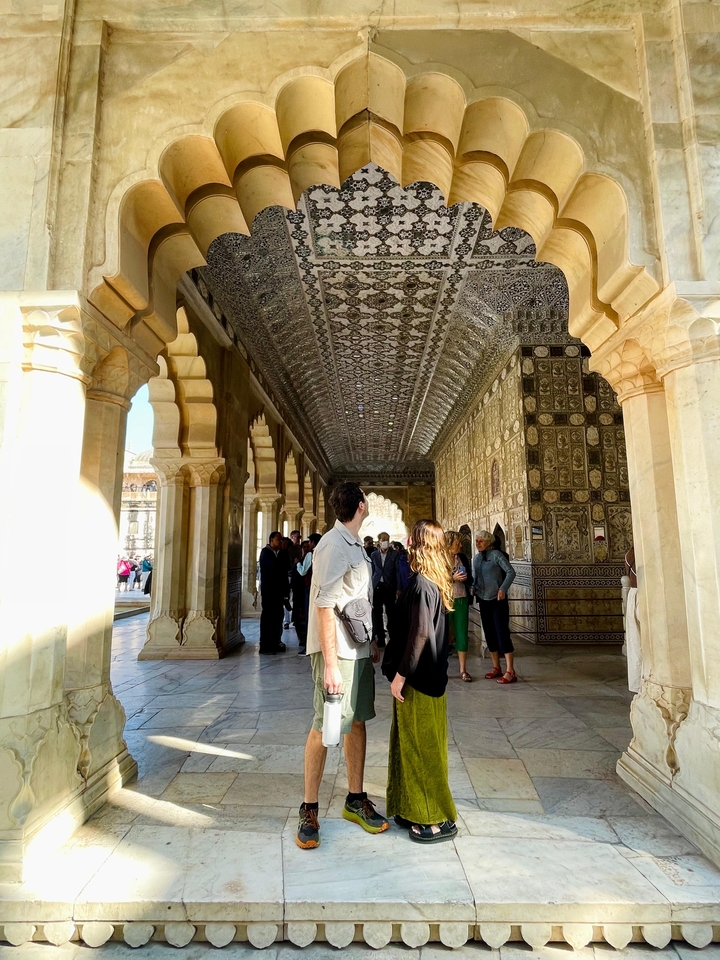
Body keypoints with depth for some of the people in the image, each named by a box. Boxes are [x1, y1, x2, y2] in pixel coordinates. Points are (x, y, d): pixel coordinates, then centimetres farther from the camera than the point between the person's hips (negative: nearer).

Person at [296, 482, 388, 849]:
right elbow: (325, 607, -21)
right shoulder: (333, 545, -18)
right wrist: (330, 665, -21)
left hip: (359, 650, 9)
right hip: (337, 651, -8)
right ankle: (309, 810, 18)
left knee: (357, 721, 15)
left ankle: (355, 799, 30)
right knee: (325, 728, 2)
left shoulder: (356, 545, 11)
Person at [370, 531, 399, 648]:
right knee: (377, 613, 5)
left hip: (389, 587, -2)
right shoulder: (374, 554, 7)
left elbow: (397, 571, -3)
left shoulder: (394, 554, 0)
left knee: (390, 613, 3)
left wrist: (398, 589, -9)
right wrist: (370, 586, 1)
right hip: (377, 586, 2)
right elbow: (372, 571, 8)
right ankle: (380, 638, 15)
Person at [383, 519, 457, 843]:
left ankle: (439, 819, 20)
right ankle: (416, 810, 33)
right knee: (414, 744, 19)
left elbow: (419, 634, -25)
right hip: (429, 675, 9)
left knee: (421, 747, 5)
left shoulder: (421, 584, -21)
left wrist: (400, 674, -18)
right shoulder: (437, 582, 6)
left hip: (418, 680, -9)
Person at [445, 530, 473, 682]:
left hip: (461, 600, 4)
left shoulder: (462, 558, 8)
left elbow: (470, 578, 17)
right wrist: (453, 578, -19)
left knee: (462, 634, 6)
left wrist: (466, 578, -5)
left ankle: (463, 670, 14)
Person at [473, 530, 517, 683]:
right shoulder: (475, 558, 8)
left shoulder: (496, 554, -10)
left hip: (498, 600, -6)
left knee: (502, 633, -9)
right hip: (483, 601, 7)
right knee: (489, 634, 10)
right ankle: (496, 668, 21)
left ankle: (510, 672, -6)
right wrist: (473, 589, -3)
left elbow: (511, 572, -17)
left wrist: (503, 589, -29)